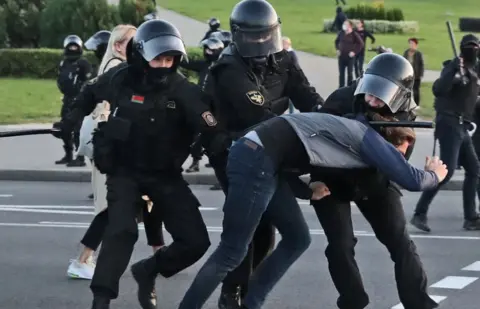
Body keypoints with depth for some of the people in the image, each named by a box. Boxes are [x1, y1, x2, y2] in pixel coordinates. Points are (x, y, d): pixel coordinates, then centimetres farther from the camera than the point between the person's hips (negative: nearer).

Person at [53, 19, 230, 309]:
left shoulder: (184, 91, -15)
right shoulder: (120, 78, -12)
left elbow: (211, 132, -24)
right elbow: (91, 93, 11)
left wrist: (229, 147, -40)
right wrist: (73, 120, 12)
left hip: (165, 174, 2)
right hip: (124, 171, -2)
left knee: (196, 241, -4)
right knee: (122, 231, -24)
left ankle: (148, 271, 22)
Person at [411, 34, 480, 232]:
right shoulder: (455, 67, -10)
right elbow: (438, 90, -27)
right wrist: (454, 72, -36)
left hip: (462, 127, 9)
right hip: (450, 124, -9)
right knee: (446, 171, -18)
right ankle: (420, 214, -17)